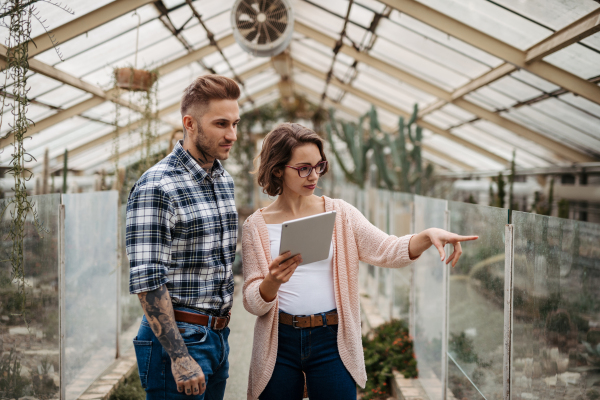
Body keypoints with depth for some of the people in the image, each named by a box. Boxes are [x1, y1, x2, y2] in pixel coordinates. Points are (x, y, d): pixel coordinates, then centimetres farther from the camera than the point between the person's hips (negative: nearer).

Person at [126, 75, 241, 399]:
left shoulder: (224, 180, 10)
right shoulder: (155, 188, -16)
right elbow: (147, 282, -20)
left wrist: (220, 329, 18)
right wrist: (179, 357, -22)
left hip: (217, 336, 8)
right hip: (176, 337, -8)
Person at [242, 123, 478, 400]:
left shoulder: (339, 214, 4)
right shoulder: (257, 226, 0)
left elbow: (387, 250, -5)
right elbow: (253, 302, -2)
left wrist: (428, 236, -22)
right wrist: (273, 280, -24)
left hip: (330, 340, 0)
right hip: (279, 342, 0)